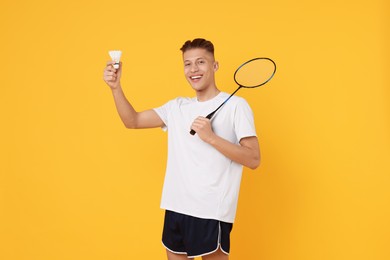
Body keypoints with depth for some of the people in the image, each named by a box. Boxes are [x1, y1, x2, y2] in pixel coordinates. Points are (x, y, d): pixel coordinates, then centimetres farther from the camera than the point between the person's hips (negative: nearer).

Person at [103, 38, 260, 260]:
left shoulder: (236, 105, -5)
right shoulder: (177, 107, 12)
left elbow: (253, 160, -11)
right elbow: (132, 121, 11)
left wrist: (210, 137, -20)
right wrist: (116, 87, -3)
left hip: (212, 212, -5)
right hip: (176, 208, 5)